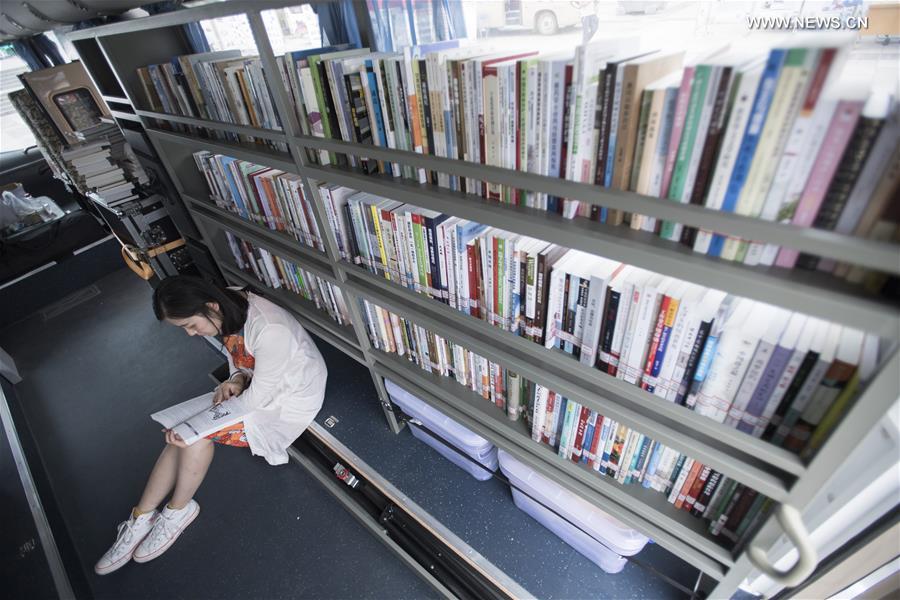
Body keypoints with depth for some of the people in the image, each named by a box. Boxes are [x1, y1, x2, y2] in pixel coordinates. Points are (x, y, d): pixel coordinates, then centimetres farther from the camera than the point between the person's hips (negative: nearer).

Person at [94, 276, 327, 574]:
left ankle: (179, 510, 9)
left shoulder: (268, 330, -35)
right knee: (181, 434, -6)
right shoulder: (228, 309, -8)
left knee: (195, 435, -18)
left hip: (289, 399, -8)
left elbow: (259, 398, -25)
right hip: (255, 385, 8)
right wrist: (237, 379, -13)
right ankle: (141, 519, 11)